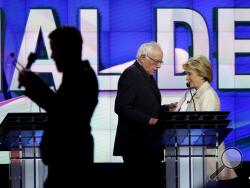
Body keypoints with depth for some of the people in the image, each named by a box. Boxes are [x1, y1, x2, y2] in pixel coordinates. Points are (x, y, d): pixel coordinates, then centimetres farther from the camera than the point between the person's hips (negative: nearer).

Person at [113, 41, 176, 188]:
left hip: (148, 143, 10)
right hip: (136, 144, -10)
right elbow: (122, 108, -20)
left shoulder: (147, 77, 18)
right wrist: (148, 120, -25)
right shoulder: (131, 74, -12)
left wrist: (166, 109, 7)